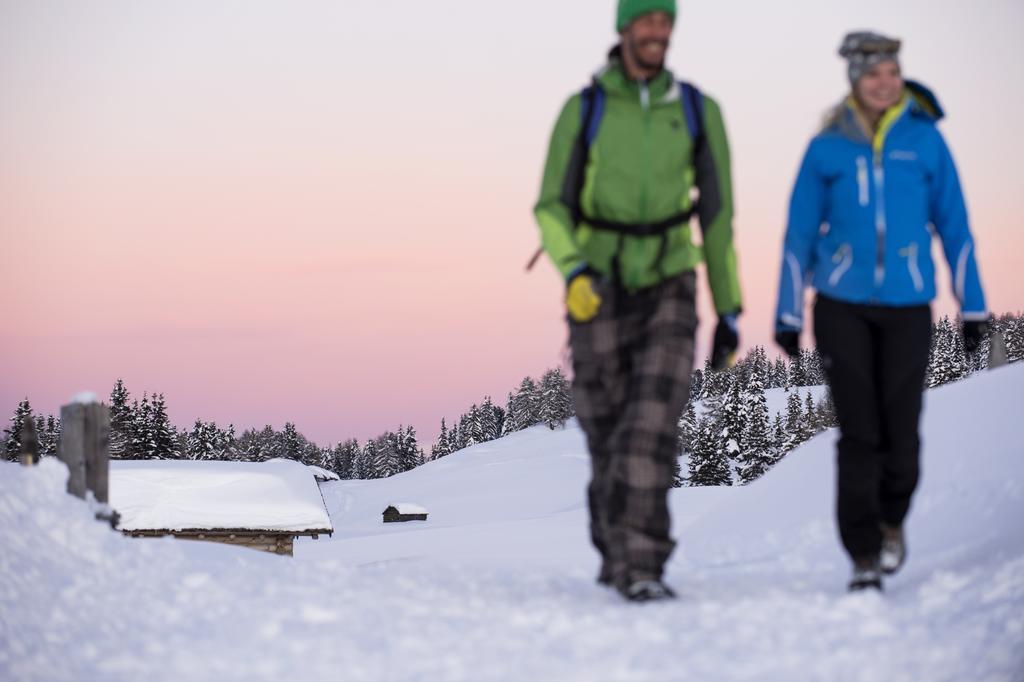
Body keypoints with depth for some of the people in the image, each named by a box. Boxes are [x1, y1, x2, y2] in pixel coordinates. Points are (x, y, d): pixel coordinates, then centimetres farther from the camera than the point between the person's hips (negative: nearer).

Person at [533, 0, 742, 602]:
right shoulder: (584, 111, -2)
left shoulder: (698, 112, 2)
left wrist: (729, 311, 7)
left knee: (654, 422, -18)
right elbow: (552, 207, -1)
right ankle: (615, 550, 28)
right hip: (600, 292, 0)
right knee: (608, 432, 5)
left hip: (669, 288, 0)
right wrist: (574, 273, -21)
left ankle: (640, 566, -21)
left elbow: (717, 214, 7)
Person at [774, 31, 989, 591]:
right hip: (842, 306, 0)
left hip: (907, 306, 0)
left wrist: (972, 305, 5)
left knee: (901, 431, -1)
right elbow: (799, 235, 8)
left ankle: (892, 519, 29)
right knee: (859, 434, -6)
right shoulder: (827, 148, 1)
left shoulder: (925, 141, 1)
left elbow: (954, 226, 6)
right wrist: (788, 316, 8)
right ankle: (864, 556, 2)